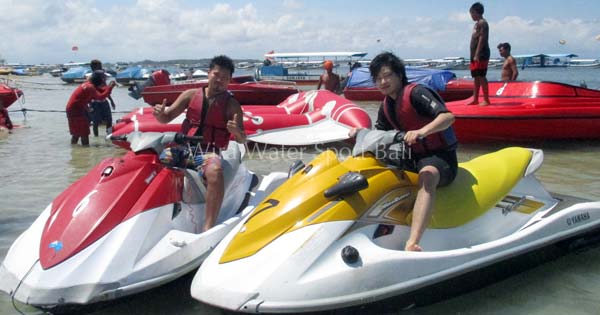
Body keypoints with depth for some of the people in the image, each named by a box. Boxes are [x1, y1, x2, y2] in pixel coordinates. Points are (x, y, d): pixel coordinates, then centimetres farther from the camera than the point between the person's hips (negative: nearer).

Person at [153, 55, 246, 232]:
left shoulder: (232, 104, 2)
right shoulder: (191, 95, 10)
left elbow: (242, 140, 0)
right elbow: (167, 118, 10)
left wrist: (237, 131, -25)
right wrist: (160, 113, -14)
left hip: (210, 152, -4)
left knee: (215, 172, -37)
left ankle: (208, 228, -41)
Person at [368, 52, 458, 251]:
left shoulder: (416, 92, -12)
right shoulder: (386, 106, 11)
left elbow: (448, 116, -25)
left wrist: (421, 132, -41)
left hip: (440, 156, -9)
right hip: (412, 157, 9)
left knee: (427, 176, -41)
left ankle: (412, 244, -59)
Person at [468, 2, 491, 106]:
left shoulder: (482, 23, -9)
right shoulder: (477, 23, 20)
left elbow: (481, 39, -18)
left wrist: (477, 54, -23)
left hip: (481, 55, -10)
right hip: (475, 55, 10)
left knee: (481, 76, -11)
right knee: (476, 77, 10)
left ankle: (486, 100, -9)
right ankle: (475, 99, 15)